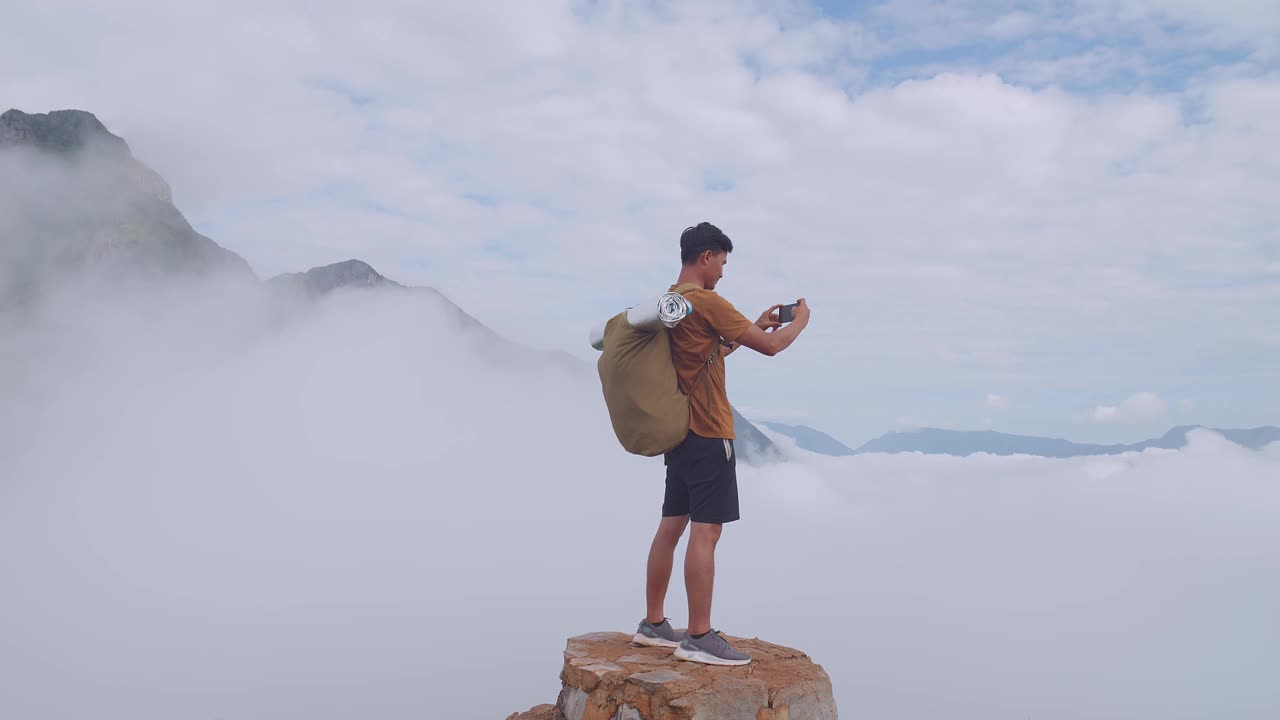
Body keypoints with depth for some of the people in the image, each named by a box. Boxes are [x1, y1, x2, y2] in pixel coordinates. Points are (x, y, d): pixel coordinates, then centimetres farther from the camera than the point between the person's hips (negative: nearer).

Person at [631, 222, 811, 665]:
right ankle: (699, 637, -4)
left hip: (679, 430, 10)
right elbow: (771, 346, -12)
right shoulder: (707, 303, -14)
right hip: (709, 434, -10)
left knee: (672, 525, 12)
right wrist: (800, 319, 7)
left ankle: (653, 625, 18)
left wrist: (755, 326, 25)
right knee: (706, 530, -7)